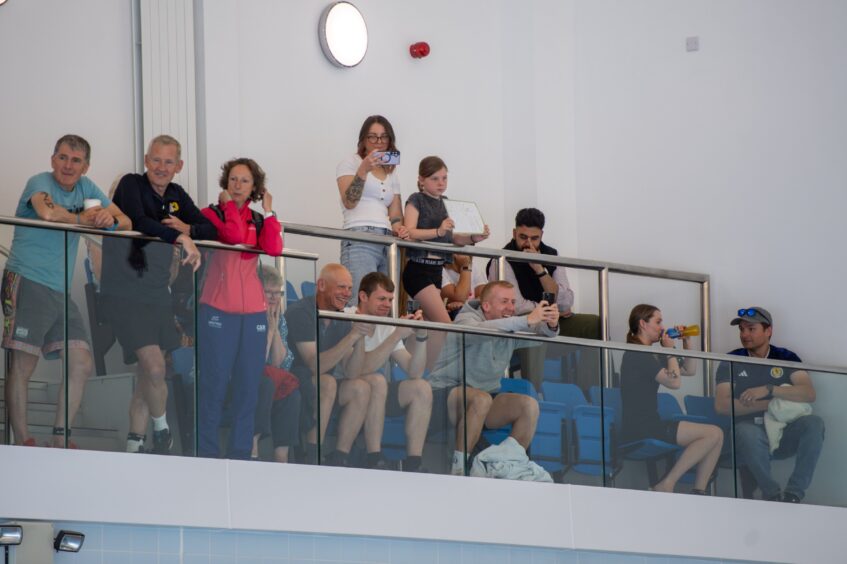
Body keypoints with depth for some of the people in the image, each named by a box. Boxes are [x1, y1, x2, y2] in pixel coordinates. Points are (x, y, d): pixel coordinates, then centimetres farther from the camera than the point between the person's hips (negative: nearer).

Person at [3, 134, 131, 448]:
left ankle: (60, 441, 8)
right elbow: (47, 212, -28)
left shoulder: (86, 188, 15)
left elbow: (126, 224, 11)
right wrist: (83, 219, -13)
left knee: (81, 366, 1)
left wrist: (109, 218, -12)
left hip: (60, 292, 7)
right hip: (27, 282, -7)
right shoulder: (39, 183, -5)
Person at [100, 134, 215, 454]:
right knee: (155, 368, -15)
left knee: (149, 374, 9)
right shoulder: (131, 185, -7)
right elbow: (138, 221, -26)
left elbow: (212, 230, 12)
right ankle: (161, 430, 7)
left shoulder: (177, 196, 13)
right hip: (123, 292, -7)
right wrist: (179, 238, -33)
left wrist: (188, 228, -9)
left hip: (157, 293, 7)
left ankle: (135, 442, 18)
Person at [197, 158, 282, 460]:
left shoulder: (258, 221, 15)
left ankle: (240, 452, 6)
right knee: (214, 382, -8)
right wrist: (229, 204, -3)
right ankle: (207, 451, -5)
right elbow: (234, 235, -16)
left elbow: (274, 249, -5)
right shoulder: (212, 213, 4)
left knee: (248, 385, 2)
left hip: (253, 312, 4)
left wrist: (268, 211, 0)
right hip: (218, 308, -4)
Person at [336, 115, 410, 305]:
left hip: (388, 243, 6)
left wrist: (398, 228, -3)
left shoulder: (391, 175, 26)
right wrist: (363, 170, -14)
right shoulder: (350, 163, 9)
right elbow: (349, 202, -5)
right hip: (360, 239, -6)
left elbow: (395, 215, 19)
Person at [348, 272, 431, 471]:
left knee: (422, 388, -10)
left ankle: (413, 465, -14)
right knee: (377, 381, -33)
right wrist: (397, 335, -28)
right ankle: (374, 462, -30)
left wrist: (420, 337, -13)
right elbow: (361, 368, -29)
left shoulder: (386, 327, 8)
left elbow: (414, 372, 1)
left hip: (378, 398, 8)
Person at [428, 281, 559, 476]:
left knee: (529, 405, -14)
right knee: (481, 398, -36)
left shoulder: (510, 328, 7)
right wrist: (527, 320, -45)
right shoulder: (466, 319, -13)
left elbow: (538, 336, -8)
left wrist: (550, 326, -34)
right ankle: (458, 469, -30)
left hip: (485, 397, 7)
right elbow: (479, 331, -37)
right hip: (447, 393, -7)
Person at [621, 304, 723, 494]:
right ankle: (666, 485, -17)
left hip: (649, 426, 10)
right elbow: (674, 382, -16)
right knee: (713, 434, -16)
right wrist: (669, 350, -4)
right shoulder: (636, 355, -10)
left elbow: (689, 370, 27)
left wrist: (687, 342, 14)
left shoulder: (650, 356, 21)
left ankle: (699, 490, -5)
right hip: (639, 429, -10)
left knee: (716, 435, 2)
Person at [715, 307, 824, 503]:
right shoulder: (732, 361, 7)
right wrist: (768, 404, -11)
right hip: (753, 435, -2)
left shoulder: (786, 358, 9)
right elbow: (721, 405, -5)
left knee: (814, 423, -28)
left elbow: (809, 393, -7)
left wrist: (768, 389, -18)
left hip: (785, 435, 2)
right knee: (745, 431, -38)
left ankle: (794, 493, -25)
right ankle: (772, 493, -22)